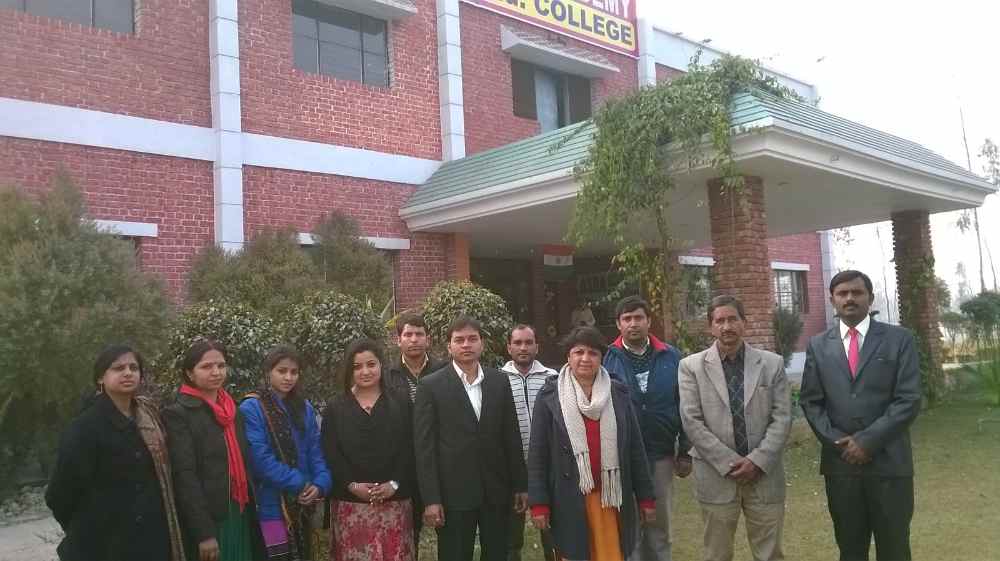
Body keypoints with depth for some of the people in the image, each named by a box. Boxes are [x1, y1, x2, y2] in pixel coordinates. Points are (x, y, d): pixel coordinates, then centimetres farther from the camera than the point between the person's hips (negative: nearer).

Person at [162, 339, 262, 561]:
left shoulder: (233, 411, 14)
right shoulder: (177, 413, -7)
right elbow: (185, 476, -14)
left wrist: (251, 515, 8)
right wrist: (204, 532, -19)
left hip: (239, 518, 6)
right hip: (206, 523, -6)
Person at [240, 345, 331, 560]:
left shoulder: (304, 408, 8)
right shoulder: (251, 408, -11)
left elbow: (315, 450, 5)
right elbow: (260, 458, -17)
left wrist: (320, 483, -12)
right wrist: (300, 483, -16)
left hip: (301, 506, 6)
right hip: (271, 506, -6)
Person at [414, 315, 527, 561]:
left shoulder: (500, 382, 6)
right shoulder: (431, 386, -4)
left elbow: (511, 437, 9)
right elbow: (424, 446, -6)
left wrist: (520, 485, 8)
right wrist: (431, 499, -10)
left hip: (497, 491, 3)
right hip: (454, 493, -3)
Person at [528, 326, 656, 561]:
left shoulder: (618, 393, 4)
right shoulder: (550, 396, -2)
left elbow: (635, 449, 6)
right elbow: (537, 454, -2)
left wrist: (646, 496, 6)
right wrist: (538, 503, -6)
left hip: (610, 496, 1)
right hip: (568, 500, -1)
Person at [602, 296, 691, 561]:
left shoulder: (670, 357, 1)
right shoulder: (607, 359, -5)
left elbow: (683, 408, 4)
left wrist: (685, 452, 3)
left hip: (661, 455, 2)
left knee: (660, 527, 13)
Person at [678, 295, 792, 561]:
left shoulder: (772, 363, 4)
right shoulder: (691, 366, -1)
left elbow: (782, 418, 0)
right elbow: (691, 422, -6)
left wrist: (758, 461, -11)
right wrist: (729, 463, -11)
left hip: (765, 475, 1)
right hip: (716, 477, -1)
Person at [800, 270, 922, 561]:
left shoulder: (899, 339, 0)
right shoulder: (818, 346, 8)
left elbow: (909, 400, -7)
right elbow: (810, 401, 6)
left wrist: (868, 441, -13)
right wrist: (837, 441, -8)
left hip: (889, 461, -2)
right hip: (840, 462, 2)